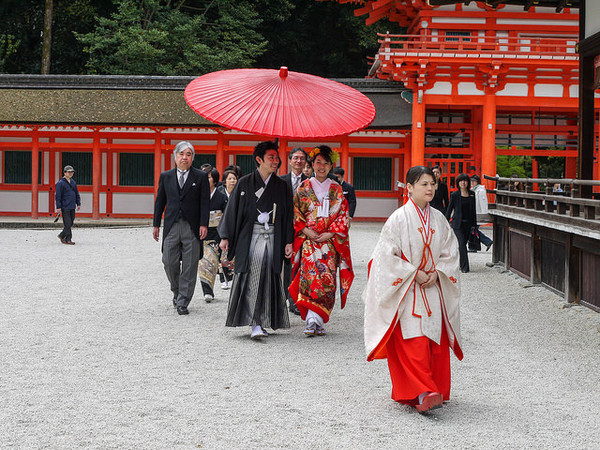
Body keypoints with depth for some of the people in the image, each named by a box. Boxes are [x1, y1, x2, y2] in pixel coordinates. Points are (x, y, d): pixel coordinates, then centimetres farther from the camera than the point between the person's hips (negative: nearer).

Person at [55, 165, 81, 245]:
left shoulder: (73, 182, 14)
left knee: (71, 223, 10)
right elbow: (57, 196, -11)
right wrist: (58, 207, -14)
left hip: (72, 207, 7)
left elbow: (77, 193, 21)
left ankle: (62, 235, 25)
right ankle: (67, 240, 1)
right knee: (67, 223, -6)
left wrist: (78, 203, 15)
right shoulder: (60, 183, -9)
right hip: (65, 207, -7)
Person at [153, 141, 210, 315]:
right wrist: (156, 224, 10)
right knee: (169, 263, 0)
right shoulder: (166, 177, 11)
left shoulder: (201, 177, 3)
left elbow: (205, 202, 0)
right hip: (171, 226, 2)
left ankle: (182, 302, 6)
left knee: (189, 266, -1)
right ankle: (177, 292, 26)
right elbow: (160, 201, 13)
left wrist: (203, 224, -8)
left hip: (192, 228, -2)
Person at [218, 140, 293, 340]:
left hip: (272, 238, 3)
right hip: (250, 236, -2)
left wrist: (288, 241, 4)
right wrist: (225, 237, -1)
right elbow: (232, 209, 4)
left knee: (269, 278, 0)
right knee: (252, 276, -12)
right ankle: (255, 324, -16)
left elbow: (288, 216, 11)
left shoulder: (281, 186, 10)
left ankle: (262, 322, 10)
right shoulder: (245, 183, 4)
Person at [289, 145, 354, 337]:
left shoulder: (336, 190, 10)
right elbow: (296, 213, 5)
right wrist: (305, 230, -8)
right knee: (310, 275, -15)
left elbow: (343, 216, 6)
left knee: (327, 278, -6)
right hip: (308, 240, -1)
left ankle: (317, 321, 0)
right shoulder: (304, 187, 8)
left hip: (330, 241, 1)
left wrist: (330, 234, -7)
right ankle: (313, 320, -17)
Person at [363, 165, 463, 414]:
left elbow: (450, 252, 12)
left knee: (435, 342, 3)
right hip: (406, 291, -5)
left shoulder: (438, 219, 8)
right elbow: (387, 255, -10)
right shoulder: (399, 219, -8)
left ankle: (435, 391, 14)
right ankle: (422, 394, -21)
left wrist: (436, 273, -5)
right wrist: (414, 274, -13)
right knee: (413, 342, -16)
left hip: (433, 290, 6)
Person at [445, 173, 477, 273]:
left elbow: (473, 210, 11)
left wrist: (474, 225, 10)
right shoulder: (455, 195, -4)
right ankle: (464, 267, -13)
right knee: (462, 244, -13)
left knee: (462, 244, 8)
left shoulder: (472, 194, 7)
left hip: (468, 223, 4)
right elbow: (449, 209, 1)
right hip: (457, 223, -4)